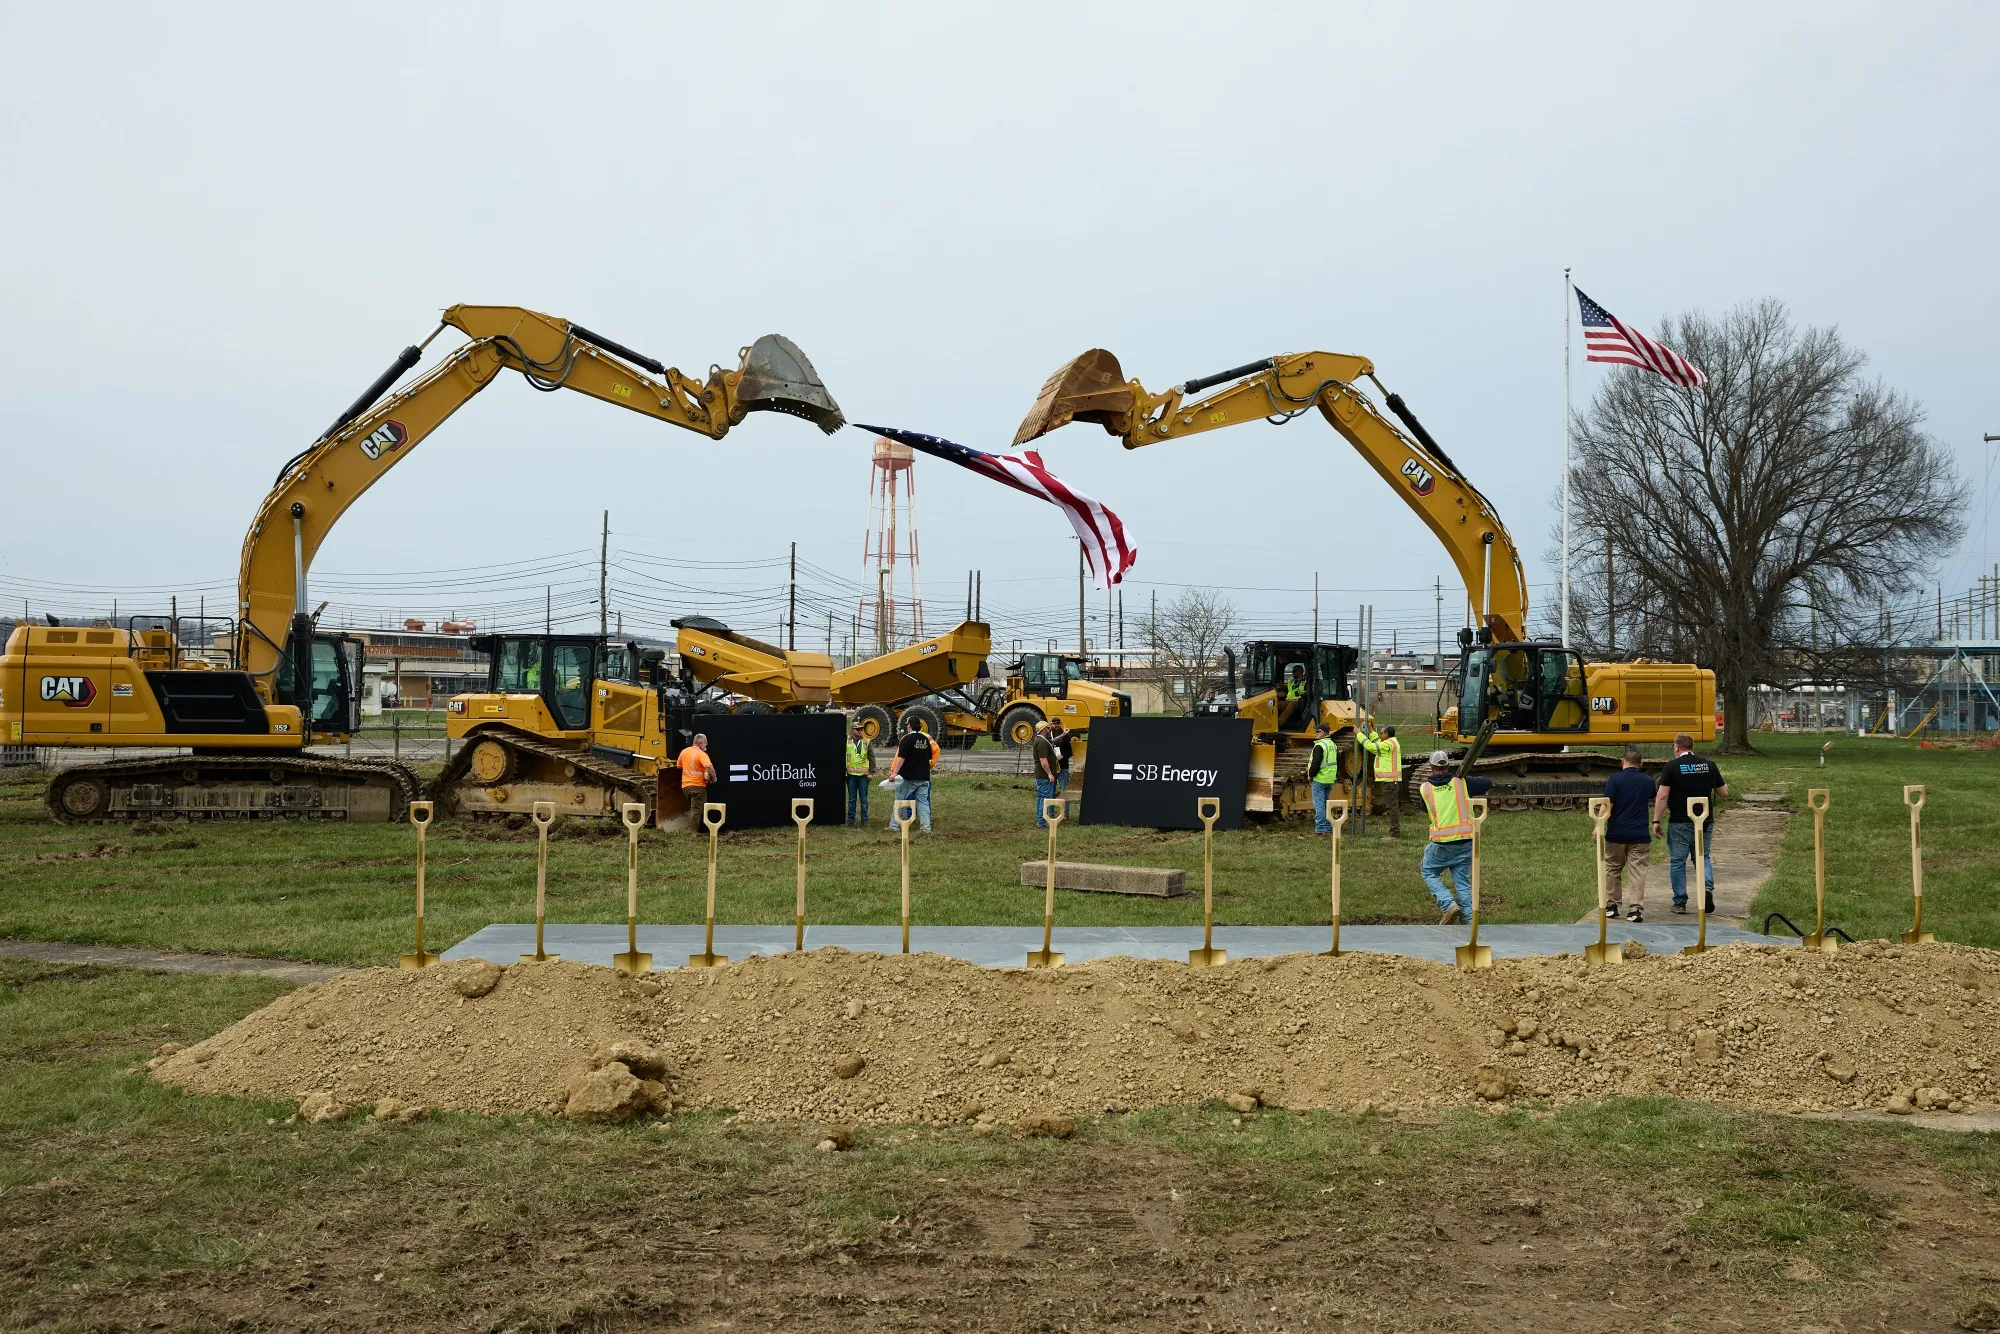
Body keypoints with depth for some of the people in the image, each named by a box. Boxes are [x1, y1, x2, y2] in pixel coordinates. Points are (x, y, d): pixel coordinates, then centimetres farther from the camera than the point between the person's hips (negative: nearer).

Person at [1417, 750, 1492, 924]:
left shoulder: (1425, 788, 1)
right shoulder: (1462, 782, 2)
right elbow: (1488, 783, 13)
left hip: (1442, 843, -2)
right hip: (1465, 840, 2)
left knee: (1429, 874, 15)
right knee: (1463, 881, 12)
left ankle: (1449, 905, -7)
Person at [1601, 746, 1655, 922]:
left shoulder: (1615, 779, -7)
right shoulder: (1648, 782, 5)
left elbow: (1607, 805, -14)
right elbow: (1653, 800, 26)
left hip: (1616, 833, -1)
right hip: (1639, 835, 1)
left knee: (1612, 870, 14)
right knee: (1637, 872, 1)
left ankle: (1611, 906, 19)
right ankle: (1635, 909, -6)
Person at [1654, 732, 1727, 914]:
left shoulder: (1672, 766, -7)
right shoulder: (1709, 765, 4)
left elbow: (1662, 796, -12)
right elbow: (1723, 792, 9)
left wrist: (1656, 821, -6)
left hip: (1680, 822, -3)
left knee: (1678, 861, 6)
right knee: (1703, 857, 17)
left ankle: (1680, 902, 7)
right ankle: (1707, 887, -9)